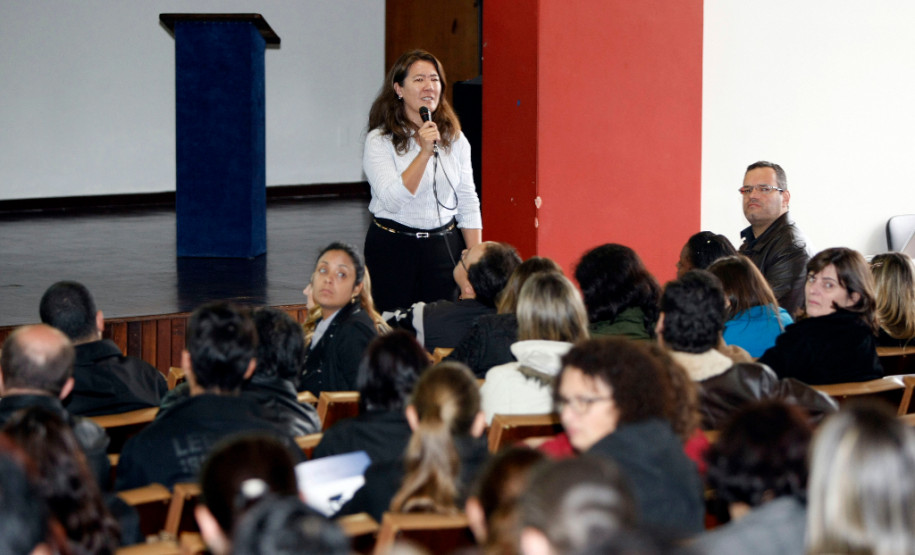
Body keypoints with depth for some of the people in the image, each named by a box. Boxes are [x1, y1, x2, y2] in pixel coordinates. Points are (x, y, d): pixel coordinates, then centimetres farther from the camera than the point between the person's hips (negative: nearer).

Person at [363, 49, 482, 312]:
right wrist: (424, 153, -25)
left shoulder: (455, 139, 7)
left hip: (444, 247, 3)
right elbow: (392, 200, -19)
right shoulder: (380, 141, -7)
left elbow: (468, 205, 10)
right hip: (393, 248, -3)